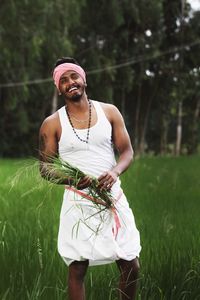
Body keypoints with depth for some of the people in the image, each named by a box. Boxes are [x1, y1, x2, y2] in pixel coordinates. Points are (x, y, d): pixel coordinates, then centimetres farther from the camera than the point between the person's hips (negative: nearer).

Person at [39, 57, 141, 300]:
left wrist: (115, 172, -18)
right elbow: (45, 168, 0)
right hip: (78, 202, -2)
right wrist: (70, 178, -21)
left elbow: (127, 151, 5)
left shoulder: (109, 112, 5)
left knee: (131, 266, 3)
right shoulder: (52, 124, 0)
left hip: (113, 197, 2)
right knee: (77, 269, -2)